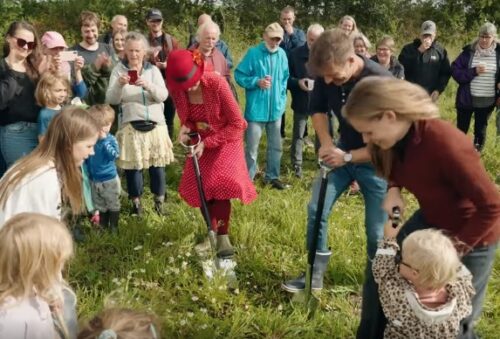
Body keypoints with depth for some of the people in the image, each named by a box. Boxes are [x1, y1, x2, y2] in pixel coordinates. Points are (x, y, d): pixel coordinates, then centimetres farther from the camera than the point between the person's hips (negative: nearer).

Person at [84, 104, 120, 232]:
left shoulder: (110, 139, -15)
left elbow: (114, 155, -31)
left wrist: (104, 141, -34)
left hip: (110, 179, -4)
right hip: (94, 179, 4)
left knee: (113, 204, 11)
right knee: (99, 205, 18)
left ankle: (113, 226, 25)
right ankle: (102, 226, 33)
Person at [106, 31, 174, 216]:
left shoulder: (153, 70, 7)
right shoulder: (119, 70, 2)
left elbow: (163, 95, -6)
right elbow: (111, 100, -5)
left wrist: (148, 85, -24)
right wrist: (119, 85, -23)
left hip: (155, 124, 2)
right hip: (130, 125, -1)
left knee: (157, 162, 4)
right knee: (133, 164, 3)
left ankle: (159, 200, 19)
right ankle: (136, 201, 18)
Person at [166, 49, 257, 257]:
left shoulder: (217, 84, -30)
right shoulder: (176, 90, -17)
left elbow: (237, 124, -23)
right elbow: (186, 117, 2)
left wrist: (207, 143, -25)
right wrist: (186, 128, -22)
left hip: (226, 139, -4)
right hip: (201, 141, 4)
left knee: (219, 183, -17)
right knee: (199, 185, 0)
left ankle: (223, 236, -8)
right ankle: (212, 231, 17)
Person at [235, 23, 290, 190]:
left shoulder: (282, 54, 4)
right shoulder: (253, 53, -10)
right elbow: (239, 75, -9)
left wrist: (282, 99, 6)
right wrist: (257, 82, -20)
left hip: (276, 109, 5)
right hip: (256, 109, -5)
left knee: (275, 145, 15)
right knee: (252, 147, 0)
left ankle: (272, 177, 30)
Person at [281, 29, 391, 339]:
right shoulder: (327, 75, -17)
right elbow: (318, 109, 5)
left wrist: (347, 157, -27)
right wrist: (327, 143, -10)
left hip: (375, 161, -5)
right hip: (343, 152, 5)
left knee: (377, 234, 0)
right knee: (316, 210, 4)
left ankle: (375, 294, 21)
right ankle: (315, 274, 23)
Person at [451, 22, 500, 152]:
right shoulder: (469, 51, -5)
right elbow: (455, 71, -8)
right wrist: (473, 71, -20)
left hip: (487, 101, 1)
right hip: (466, 99, -1)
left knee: (480, 131, 14)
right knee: (461, 130, 11)